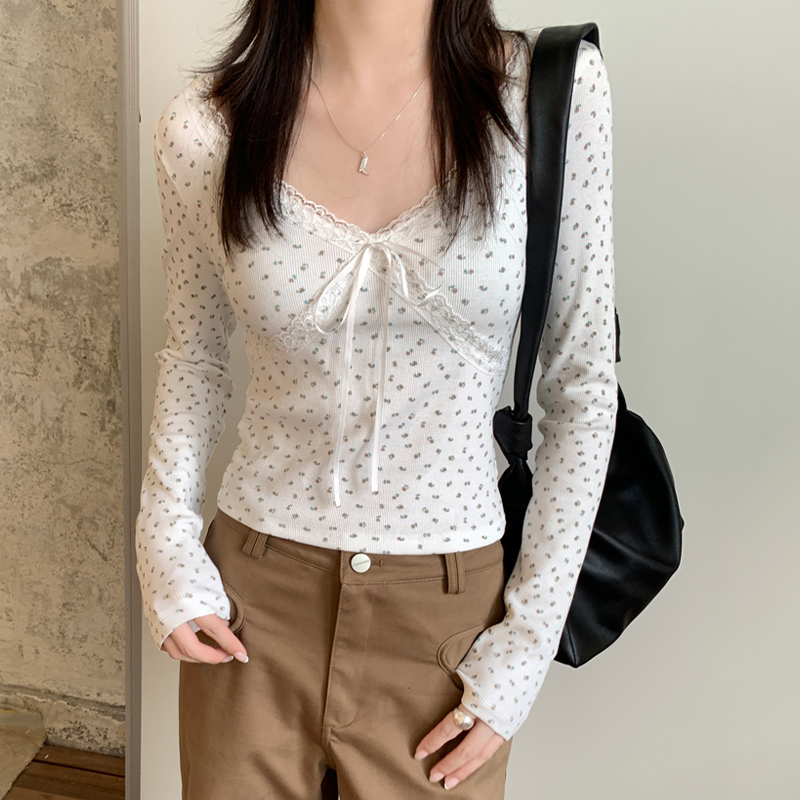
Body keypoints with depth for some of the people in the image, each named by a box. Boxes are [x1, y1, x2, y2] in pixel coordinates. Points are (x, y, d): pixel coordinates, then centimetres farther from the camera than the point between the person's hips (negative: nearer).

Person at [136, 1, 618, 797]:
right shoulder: (202, 127, -8)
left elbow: (581, 382, -6)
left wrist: (526, 646, -5)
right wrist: (169, 547, -1)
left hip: (448, 613, 0)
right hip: (250, 609, 1)